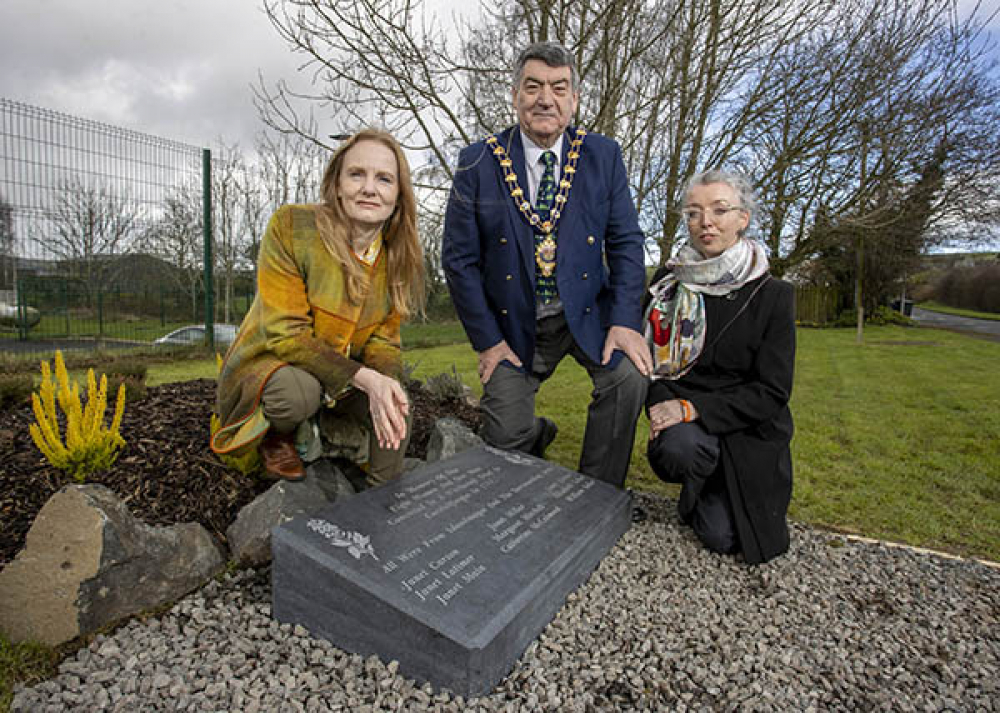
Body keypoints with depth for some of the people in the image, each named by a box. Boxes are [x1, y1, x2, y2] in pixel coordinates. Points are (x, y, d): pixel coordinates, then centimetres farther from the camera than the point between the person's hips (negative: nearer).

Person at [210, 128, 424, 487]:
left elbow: (382, 339, -3)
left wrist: (385, 383, -27)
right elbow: (285, 333, -23)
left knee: (395, 411, -23)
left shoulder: (398, 256, -7)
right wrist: (364, 377, -34)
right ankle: (276, 434, 2)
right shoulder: (290, 226, -20)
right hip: (272, 361, -3)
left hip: (349, 374, 3)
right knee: (298, 391, -35)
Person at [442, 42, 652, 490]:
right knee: (504, 440, -4)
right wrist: (487, 339, -9)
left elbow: (625, 242, -1)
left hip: (588, 313, 1)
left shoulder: (603, 156, -1)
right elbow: (459, 258, -6)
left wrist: (625, 321, -14)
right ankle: (538, 434, 36)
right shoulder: (478, 163, -7)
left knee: (629, 374, -24)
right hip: (513, 323, 0)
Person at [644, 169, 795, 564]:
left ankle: (720, 493, 24)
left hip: (747, 430, -1)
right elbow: (649, 353, 2)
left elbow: (772, 391, -10)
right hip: (683, 421, 1)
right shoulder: (668, 280, 0)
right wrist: (661, 405, -17)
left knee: (721, 535, -13)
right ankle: (696, 493, 5)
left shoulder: (772, 294, -7)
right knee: (679, 446, -33)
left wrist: (693, 408, -21)